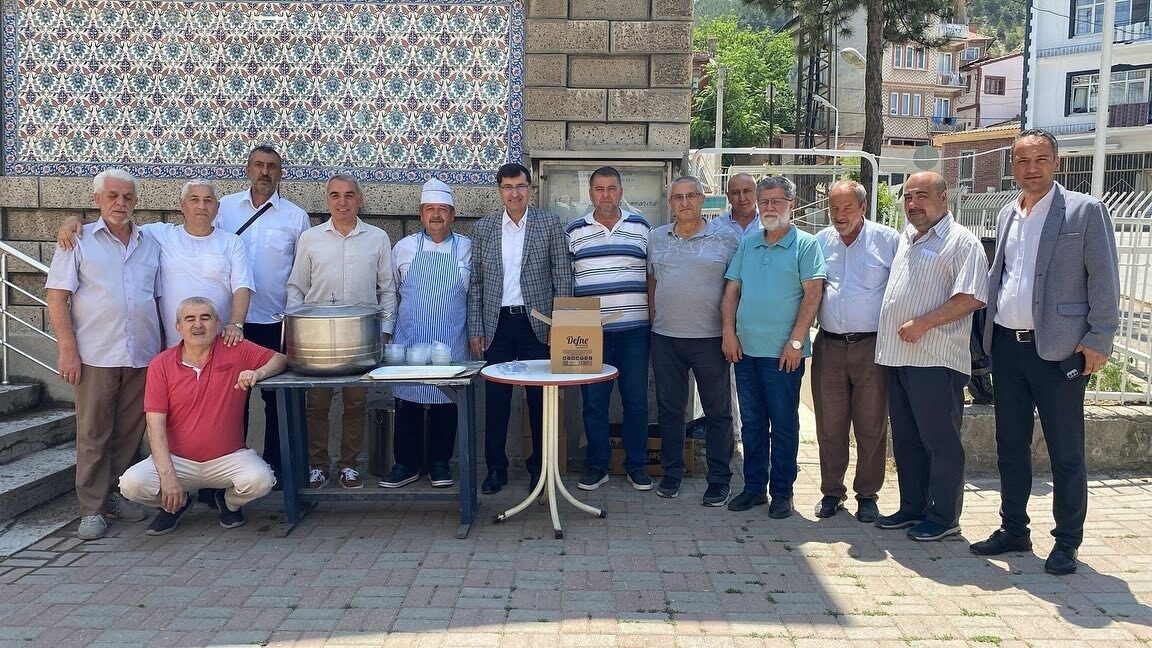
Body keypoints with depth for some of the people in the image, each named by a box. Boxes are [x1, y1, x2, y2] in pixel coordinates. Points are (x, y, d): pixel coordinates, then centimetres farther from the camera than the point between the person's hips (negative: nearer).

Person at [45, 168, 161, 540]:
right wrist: (67, 349, -9)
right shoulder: (79, 241, 3)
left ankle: (116, 494, 22)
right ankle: (92, 509, 8)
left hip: (143, 355, 3)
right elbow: (57, 297, -1)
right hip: (95, 355, -3)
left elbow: (160, 298, 17)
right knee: (93, 434, 1)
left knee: (130, 432, 8)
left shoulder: (149, 245, 14)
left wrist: (164, 348, 10)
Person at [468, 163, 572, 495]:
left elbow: (563, 278, 1)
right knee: (495, 398, 5)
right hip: (497, 324, 2)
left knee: (540, 399, 5)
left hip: (537, 324, -1)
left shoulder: (550, 224, 1)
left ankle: (540, 466, 18)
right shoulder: (483, 228, 7)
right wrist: (475, 329, 3)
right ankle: (496, 467, 17)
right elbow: (475, 283, 8)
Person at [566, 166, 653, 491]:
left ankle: (636, 465, 17)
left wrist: (654, 317, 3)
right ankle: (597, 464, 17)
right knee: (593, 400, 5)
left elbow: (652, 276, 10)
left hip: (633, 328, 0)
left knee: (636, 400, 5)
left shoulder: (640, 226, 7)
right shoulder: (574, 231, 7)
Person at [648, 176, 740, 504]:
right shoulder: (656, 238, 9)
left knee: (718, 411, 4)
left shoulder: (726, 237, -2)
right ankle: (671, 473, 23)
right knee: (669, 408, 11)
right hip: (665, 338, 3)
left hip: (710, 338, -3)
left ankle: (719, 480, 15)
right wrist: (653, 318, 10)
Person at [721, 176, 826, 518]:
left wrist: (796, 341, -15)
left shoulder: (805, 244, -3)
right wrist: (729, 332, 1)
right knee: (752, 422, 12)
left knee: (784, 423, 4)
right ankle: (754, 487, 23)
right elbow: (732, 290, 12)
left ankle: (782, 492, 14)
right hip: (745, 349, 5)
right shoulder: (747, 245, 12)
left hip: (783, 352, -5)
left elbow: (813, 295, -9)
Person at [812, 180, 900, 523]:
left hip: (872, 346, -2)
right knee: (829, 425, 8)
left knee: (872, 426, 5)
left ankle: (867, 495, 18)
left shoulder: (888, 240, -1)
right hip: (829, 345, 3)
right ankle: (831, 491, 21)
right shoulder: (819, 242, 9)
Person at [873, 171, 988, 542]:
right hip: (898, 356, 8)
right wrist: (889, 333, 16)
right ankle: (912, 507, 26)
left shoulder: (961, 242, -7)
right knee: (906, 439, 15)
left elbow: (970, 298, -17)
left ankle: (944, 517, 11)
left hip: (936, 358, -8)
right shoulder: (905, 239, 19)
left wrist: (922, 323, -19)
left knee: (940, 441, 0)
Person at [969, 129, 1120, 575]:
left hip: (1057, 349, -6)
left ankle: (1067, 543, 15)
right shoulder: (1007, 215, 13)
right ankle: (1014, 530, 25)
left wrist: (1099, 341, -11)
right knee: (1010, 446, 13)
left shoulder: (1085, 211, -5)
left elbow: (1104, 280, -7)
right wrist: (991, 331, 12)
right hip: (1007, 346, 6)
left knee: (1066, 453, 3)